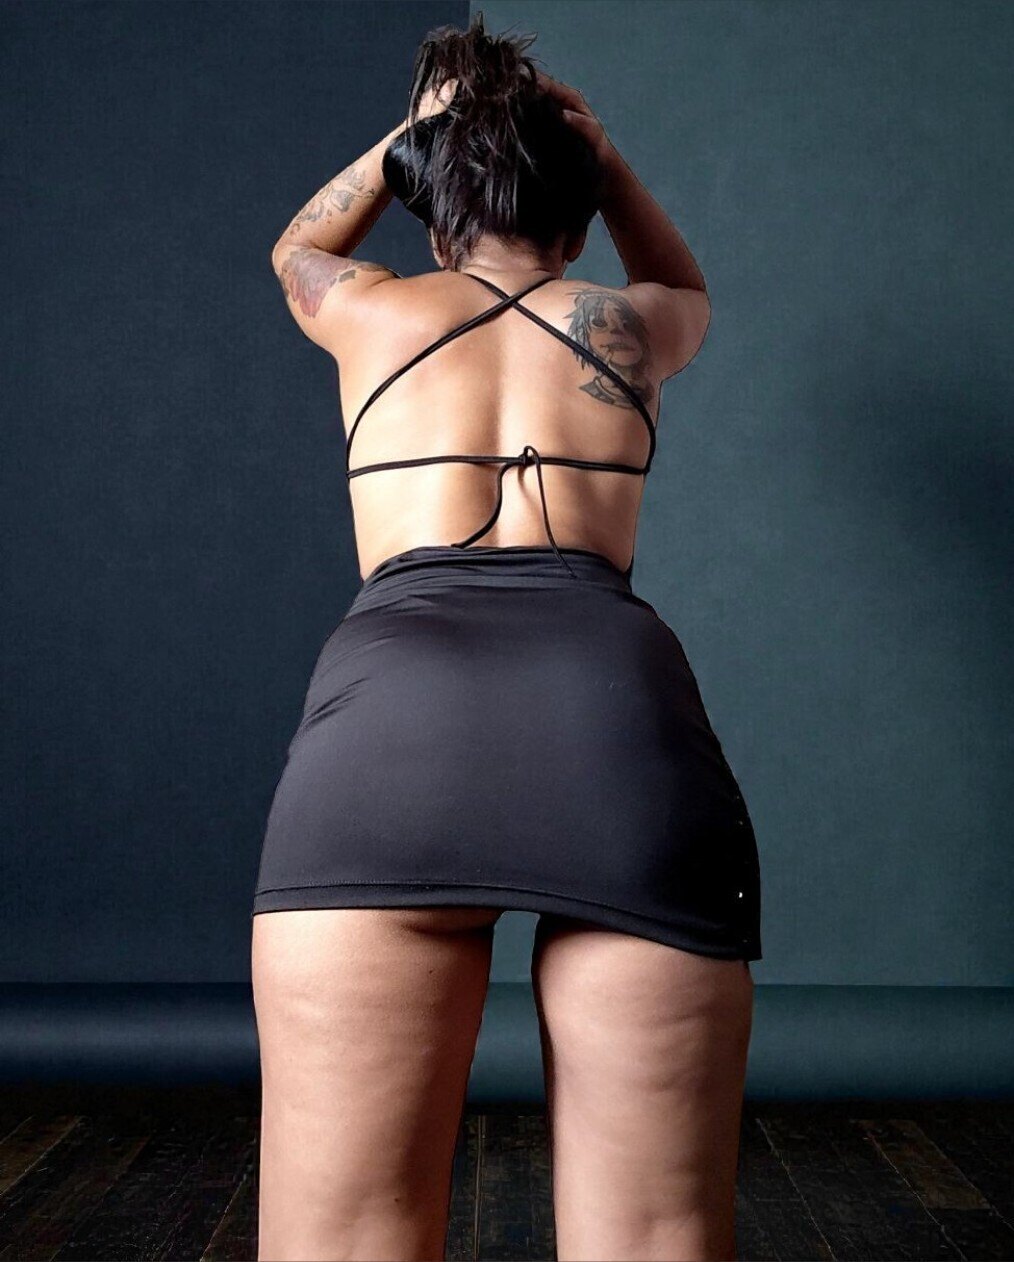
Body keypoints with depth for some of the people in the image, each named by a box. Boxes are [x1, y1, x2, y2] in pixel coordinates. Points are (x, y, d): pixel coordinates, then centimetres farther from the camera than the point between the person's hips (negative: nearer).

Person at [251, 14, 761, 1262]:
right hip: (620, 699, 1)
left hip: (392, 700, 0)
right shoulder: (627, 321, 28)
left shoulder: (372, 310, 27)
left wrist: (410, 131, 51)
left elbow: (296, 249, 53)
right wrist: (601, 152, 46)